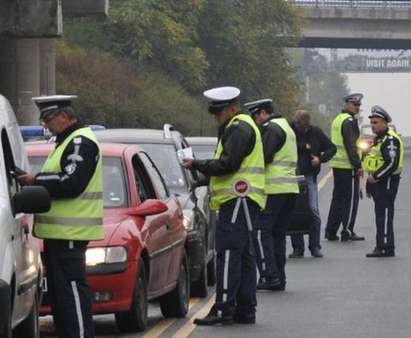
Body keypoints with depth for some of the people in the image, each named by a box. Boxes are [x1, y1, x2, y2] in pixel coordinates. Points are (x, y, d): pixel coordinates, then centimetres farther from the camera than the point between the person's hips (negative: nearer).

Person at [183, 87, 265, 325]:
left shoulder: (239, 128, -10)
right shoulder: (238, 127, 24)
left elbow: (227, 164, -19)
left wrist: (197, 165, -11)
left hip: (239, 199, -11)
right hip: (239, 200, 11)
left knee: (228, 253, -13)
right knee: (244, 255, 11)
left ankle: (224, 310, -17)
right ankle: (245, 310, 13)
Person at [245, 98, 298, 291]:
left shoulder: (271, 128, -8)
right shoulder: (286, 127, 23)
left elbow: (264, 157, -16)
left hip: (274, 189, -10)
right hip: (290, 189, 10)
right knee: (278, 234, 11)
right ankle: (279, 279, 11)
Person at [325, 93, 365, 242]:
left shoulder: (337, 119, 16)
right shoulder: (350, 121, -13)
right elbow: (351, 145, -20)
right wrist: (358, 165, -17)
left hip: (336, 165, 9)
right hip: (348, 166, -9)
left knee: (338, 197, 14)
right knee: (351, 199, -3)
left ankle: (331, 231, 14)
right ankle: (347, 232, -3)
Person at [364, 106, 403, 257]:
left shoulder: (390, 140, -15)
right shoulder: (378, 139, 19)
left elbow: (392, 164, -24)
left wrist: (375, 177, -19)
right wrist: (370, 185, 25)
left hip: (387, 182, -10)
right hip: (378, 182, 10)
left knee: (384, 215, -10)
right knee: (380, 215, 12)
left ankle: (386, 248, -10)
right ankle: (382, 246, 16)